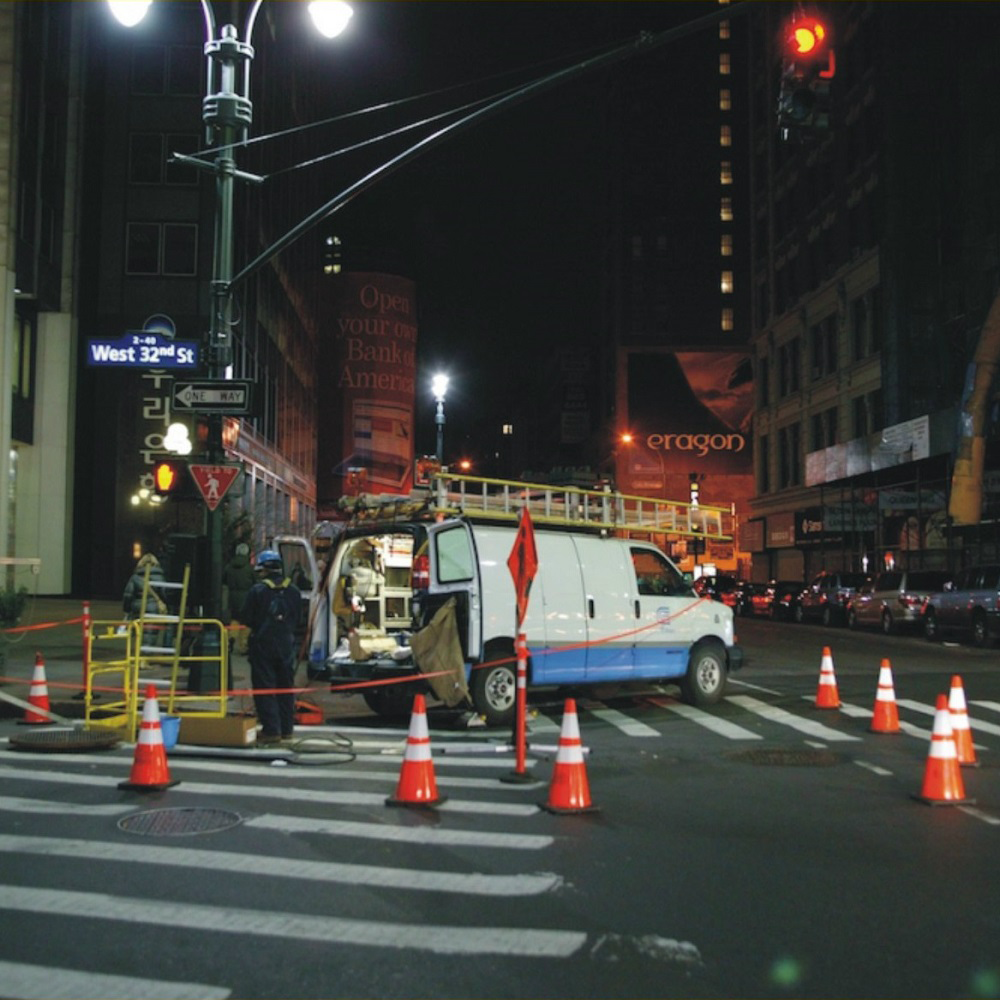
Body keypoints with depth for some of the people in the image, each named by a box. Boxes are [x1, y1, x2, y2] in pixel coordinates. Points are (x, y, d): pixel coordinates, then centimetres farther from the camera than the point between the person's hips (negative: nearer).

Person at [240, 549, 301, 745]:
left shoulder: (257, 590, -11)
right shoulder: (293, 591, 4)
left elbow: (246, 619, -8)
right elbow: (298, 617, 11)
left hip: (263, 643, -5)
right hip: (287, 645, 5)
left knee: (264, 688, 0)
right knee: (286, 687, 13)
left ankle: (271, 730, -3)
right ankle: (286, 728, 17)